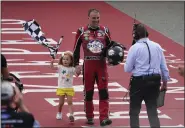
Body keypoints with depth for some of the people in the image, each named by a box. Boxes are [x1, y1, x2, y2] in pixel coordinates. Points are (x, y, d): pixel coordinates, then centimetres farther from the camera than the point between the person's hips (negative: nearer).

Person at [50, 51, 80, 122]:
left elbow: (77, 75, -7)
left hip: (69, 88, 0)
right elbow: (53, 68, -15)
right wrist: (52, 63, -36)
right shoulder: (60, 67, -1)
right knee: (61, 103, 7)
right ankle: (59, 113, 30)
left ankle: (71, 115, -15)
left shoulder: (72, 69, 2)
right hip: (61, 88, 0)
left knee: (70, 102, -7)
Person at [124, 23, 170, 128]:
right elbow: (164, 67, 9)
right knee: (152, 111, 11)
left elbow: (127, 69, -7)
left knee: (134, 111, 11)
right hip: (155, 81, 4)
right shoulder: (157, 46, 3)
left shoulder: (135, 48, -11)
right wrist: (165, 82, 21)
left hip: (139, 81, -4)